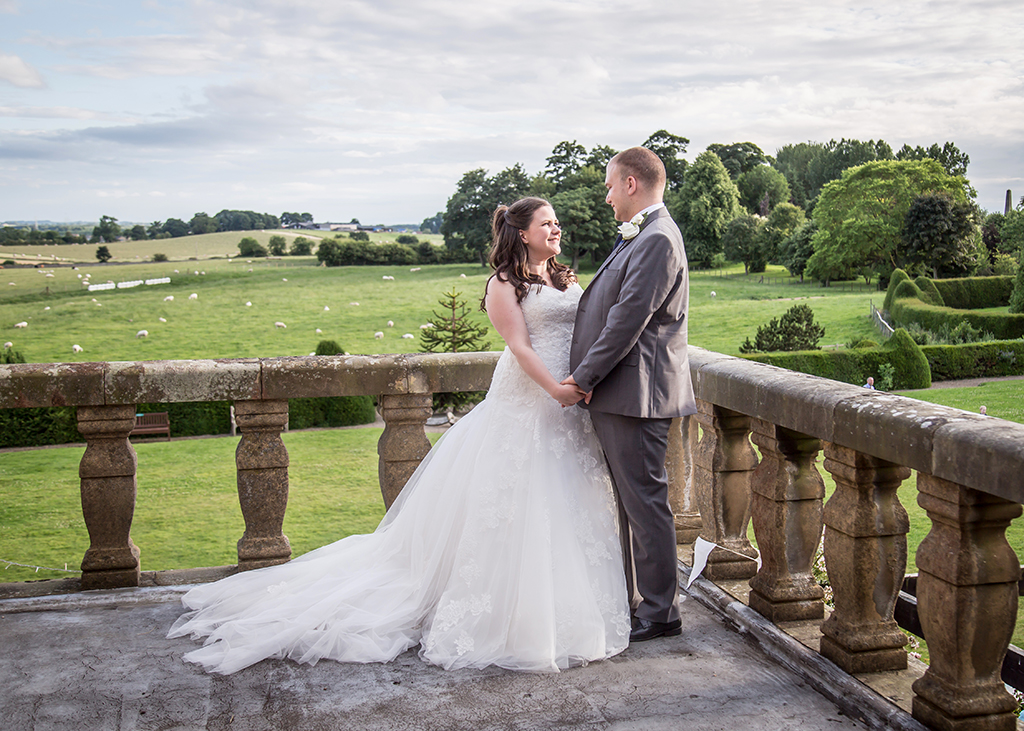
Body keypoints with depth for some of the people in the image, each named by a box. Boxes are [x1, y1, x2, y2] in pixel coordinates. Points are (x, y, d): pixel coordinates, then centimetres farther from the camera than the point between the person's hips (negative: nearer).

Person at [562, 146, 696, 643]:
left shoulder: (657, 239, -16)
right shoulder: (639, 238, 17)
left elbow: (629, 317, -21)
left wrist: (585, 376, -15)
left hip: (634, 393, -10)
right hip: (616, 395, 10)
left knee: (645, 503, -2)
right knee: (625, 502, 17)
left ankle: (660, 612, 8)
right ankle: (622, 598, 28)